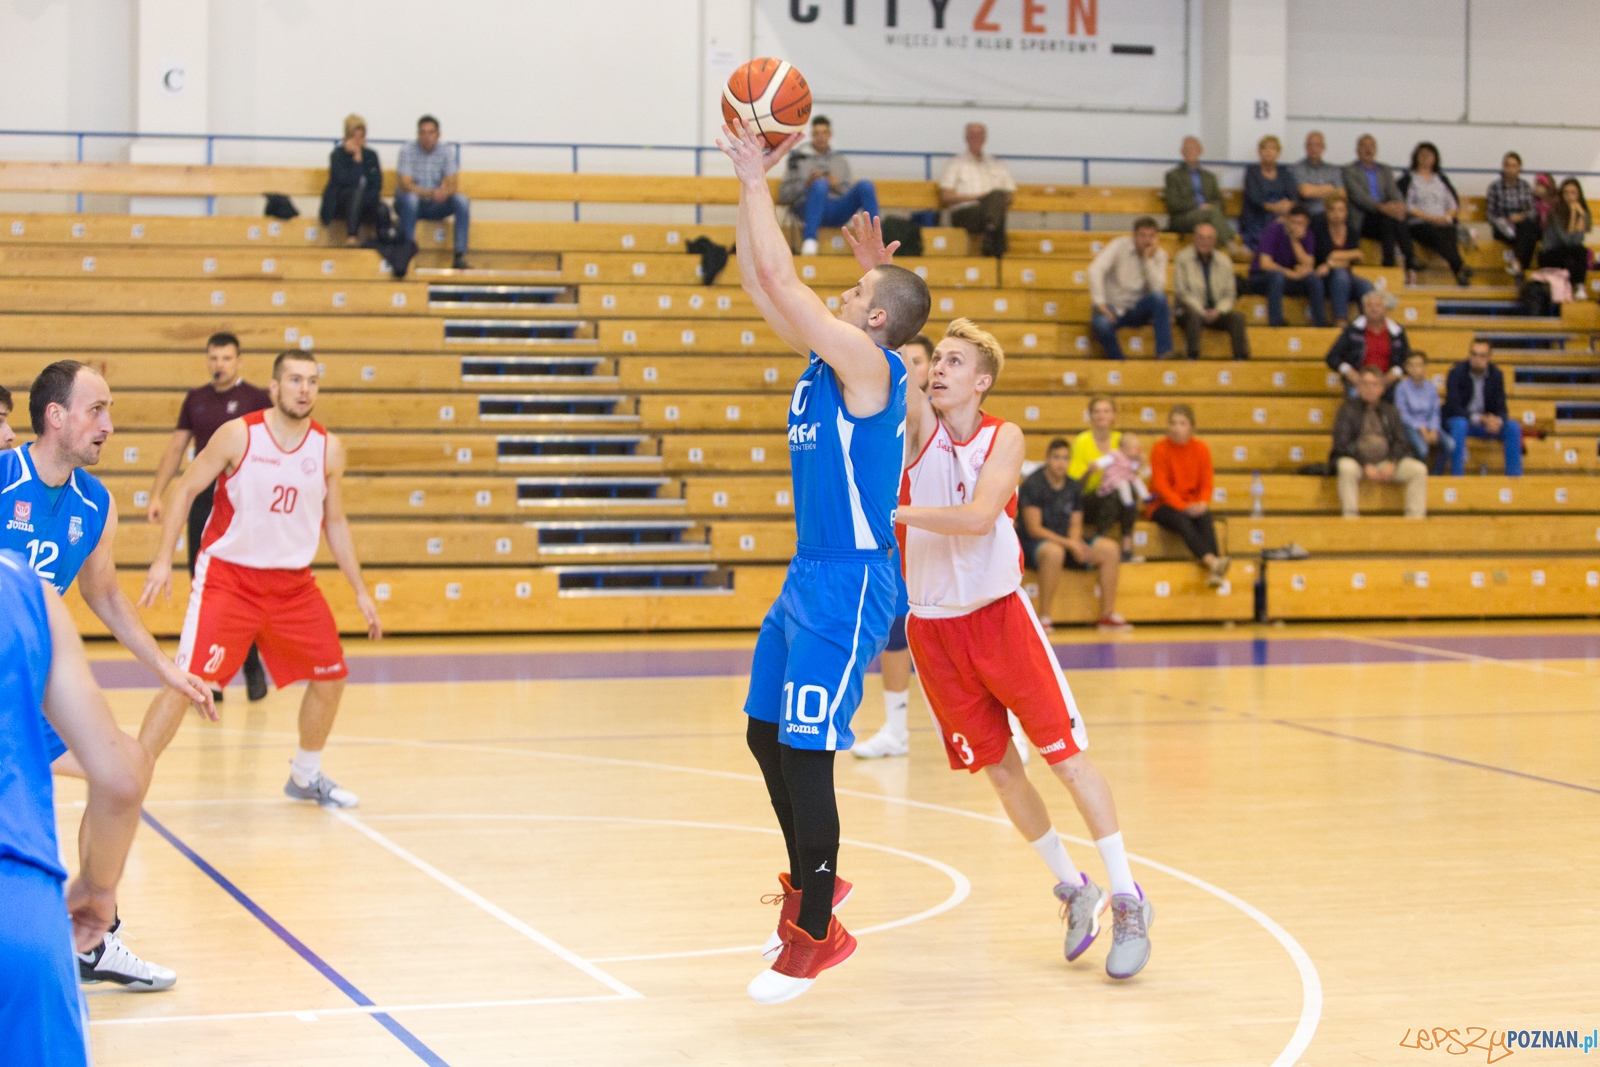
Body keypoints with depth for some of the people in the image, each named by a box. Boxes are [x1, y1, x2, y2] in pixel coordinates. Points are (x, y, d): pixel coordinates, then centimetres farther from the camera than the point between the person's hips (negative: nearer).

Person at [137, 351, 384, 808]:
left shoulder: (329, 449, -1)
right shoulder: (239, 435, -12)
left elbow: (334, 521, 11)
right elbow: (185, 489, -4)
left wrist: (360, 591, 10)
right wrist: (163, 559, -13)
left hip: (293, 582, 5)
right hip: (228, 577, -5)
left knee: (330, 676, 9)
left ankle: (306, 775, 32)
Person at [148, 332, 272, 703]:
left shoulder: (256, 399, -1)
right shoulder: (195, 400, 11)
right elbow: (175, 449, 15)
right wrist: (156, 495, 8)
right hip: (202, 500, 4)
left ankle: (253, 667, 14)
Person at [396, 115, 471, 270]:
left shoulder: (447, 151, -2)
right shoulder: (407, 151, -10)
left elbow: (451, 186, -9)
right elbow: (405, 185, -20)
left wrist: (443, 192, -35)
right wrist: (430, 193, -37)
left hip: (435, 207, 3)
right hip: (411, 205, -3)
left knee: (462, 201, -23)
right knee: (410, 198, -37)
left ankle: (460, 257, -26)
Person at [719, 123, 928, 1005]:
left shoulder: (867, 362, -14)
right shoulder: (826, 356, 11)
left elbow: (779, 278, -18)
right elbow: (761, 280, 13)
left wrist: (756, 177, -11)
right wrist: (752, 179, 7)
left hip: (849, 585, -10)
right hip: (810, 576, 10)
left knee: (805, 753, -8)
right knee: (765, 735, 16)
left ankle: (816, 931, 2)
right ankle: (809, 881, 32)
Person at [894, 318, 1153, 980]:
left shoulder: (1004, 437, -7)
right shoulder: (917, 424, -3)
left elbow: (979, 516, -23)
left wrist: (897, 510, -29)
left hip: (1000, 614, -2)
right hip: (933, 625, 2)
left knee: (1067, 756, -3)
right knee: (999, 768, 9)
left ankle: (1127, 900, 5)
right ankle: (1072, 890, 25)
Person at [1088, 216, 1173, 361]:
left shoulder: (1159, 254, 1)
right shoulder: (1119, 245, -8)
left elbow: (1157, 288, -15)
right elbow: (1095, 269, -22)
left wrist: (1148, 259, -19)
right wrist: (1099, 303, -30)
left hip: (1137, 310, 3)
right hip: (1113, 307, -3)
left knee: (1159, 297, -29)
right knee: (1102, 324, -37)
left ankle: (1164, 353, -28)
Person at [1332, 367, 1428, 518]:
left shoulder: (1389, 411, 13)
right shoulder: (1348, 409, 1)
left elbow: (1401, 442, 9)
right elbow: (1341, 444, -7)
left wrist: (1392, 463, -11)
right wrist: (1366, 466, -17)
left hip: (1386, 462, 4)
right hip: (1358, 461, -4)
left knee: (1418, 469, -17)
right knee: (1347, 468, -38)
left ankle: (1415, 516, -18)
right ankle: (1350, 516, -34)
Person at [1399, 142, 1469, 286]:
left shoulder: (1441, 179, 28)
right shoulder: (1408, 178, 14)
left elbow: (1455, 204, 21)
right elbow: (1405, 206, 0)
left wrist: (1447, 217, -3)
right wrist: (1428, 217, -11)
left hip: (1444, 224, 3)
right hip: (1418, 224, -3)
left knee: (1450, 235, -34)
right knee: (1438, 235, -37)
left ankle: (1460, 274, -58)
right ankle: (1460, 268, -61)